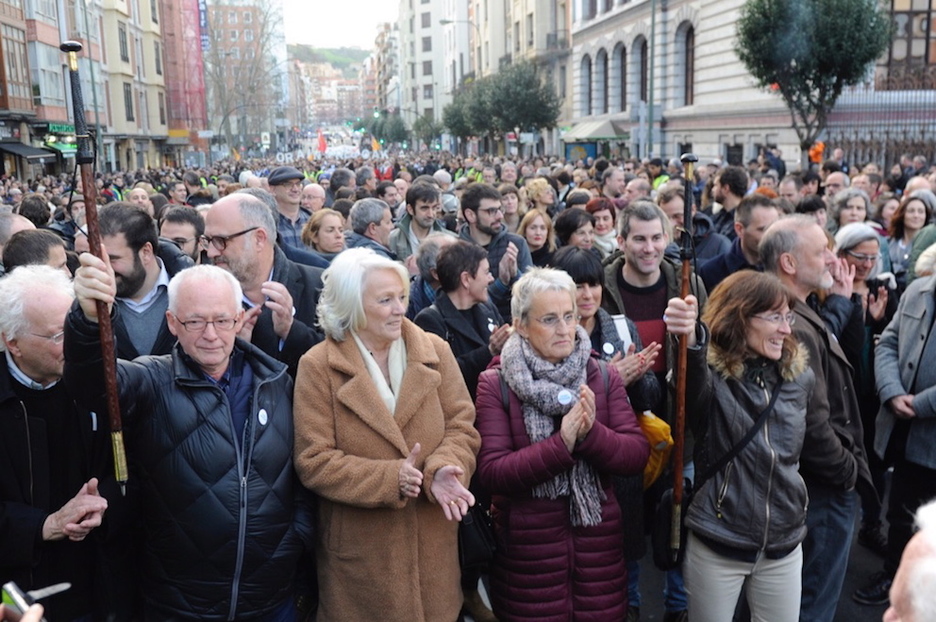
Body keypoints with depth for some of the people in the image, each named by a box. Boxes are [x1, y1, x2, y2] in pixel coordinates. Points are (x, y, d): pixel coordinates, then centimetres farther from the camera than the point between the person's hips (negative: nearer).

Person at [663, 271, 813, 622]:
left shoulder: (798, 376, 2)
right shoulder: (711, 372, -14)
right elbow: (695, 393, -40)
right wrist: (691, 341, -60)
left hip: (784, 543, 4)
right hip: (717, 543, -4)